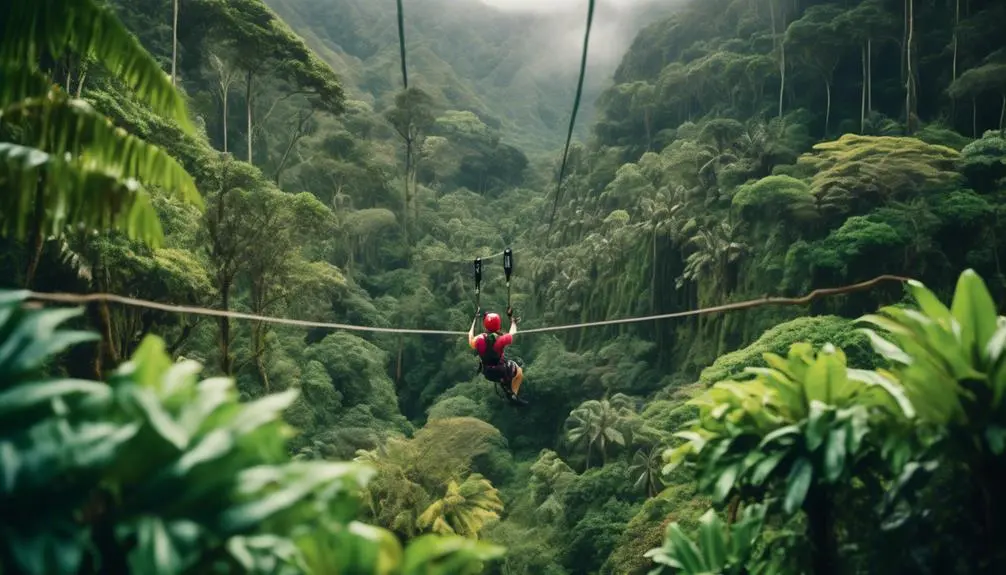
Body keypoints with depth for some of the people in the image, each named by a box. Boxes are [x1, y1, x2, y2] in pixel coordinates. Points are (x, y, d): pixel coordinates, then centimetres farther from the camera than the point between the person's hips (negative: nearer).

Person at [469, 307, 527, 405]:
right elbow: (512, 333, -3)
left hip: (486, 372, 4)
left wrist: (474, 320, 14)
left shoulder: (479, 339, -20)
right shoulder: (501, 339, -27)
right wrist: (511, 318, 14)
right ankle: (513, 395, 25)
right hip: (500, 372, -4)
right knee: (519, 371, 26)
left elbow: (471, 341, 7)